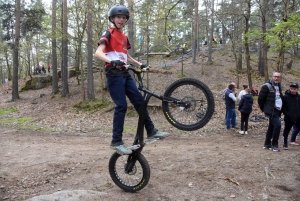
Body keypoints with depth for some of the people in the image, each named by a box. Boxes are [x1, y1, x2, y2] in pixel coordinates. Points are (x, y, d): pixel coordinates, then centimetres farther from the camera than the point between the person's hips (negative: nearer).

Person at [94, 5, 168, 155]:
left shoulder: (124, 37, 19)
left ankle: (151, 131, 17)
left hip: (125, 73, 8)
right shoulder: (108, 34, -4)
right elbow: (98, 53, -18)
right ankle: (116, 142, -3)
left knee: (139, 100, 6)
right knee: (121, 106, -12)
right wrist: (112, 61, -36)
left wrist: (140, 65, 24)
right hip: (113, 74, -7)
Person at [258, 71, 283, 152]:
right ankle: (274, 145, -4)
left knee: (271, 127, 13)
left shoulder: (279, 86, 14)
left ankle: (267, 144, 23)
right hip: (271, 111, -8)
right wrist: (264, 109, -2)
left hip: (277, 110, 8)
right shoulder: (267, 86, -11)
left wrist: (280, 111, 16)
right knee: (277, 125, -16)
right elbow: (260, 98, -10)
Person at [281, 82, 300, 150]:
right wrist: (287, 114, -14)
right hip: (289, 119, -3)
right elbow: (282, 107, -5)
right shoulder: (285, 97, -7)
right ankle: (285, 144, 20)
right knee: (286, 131, 6)